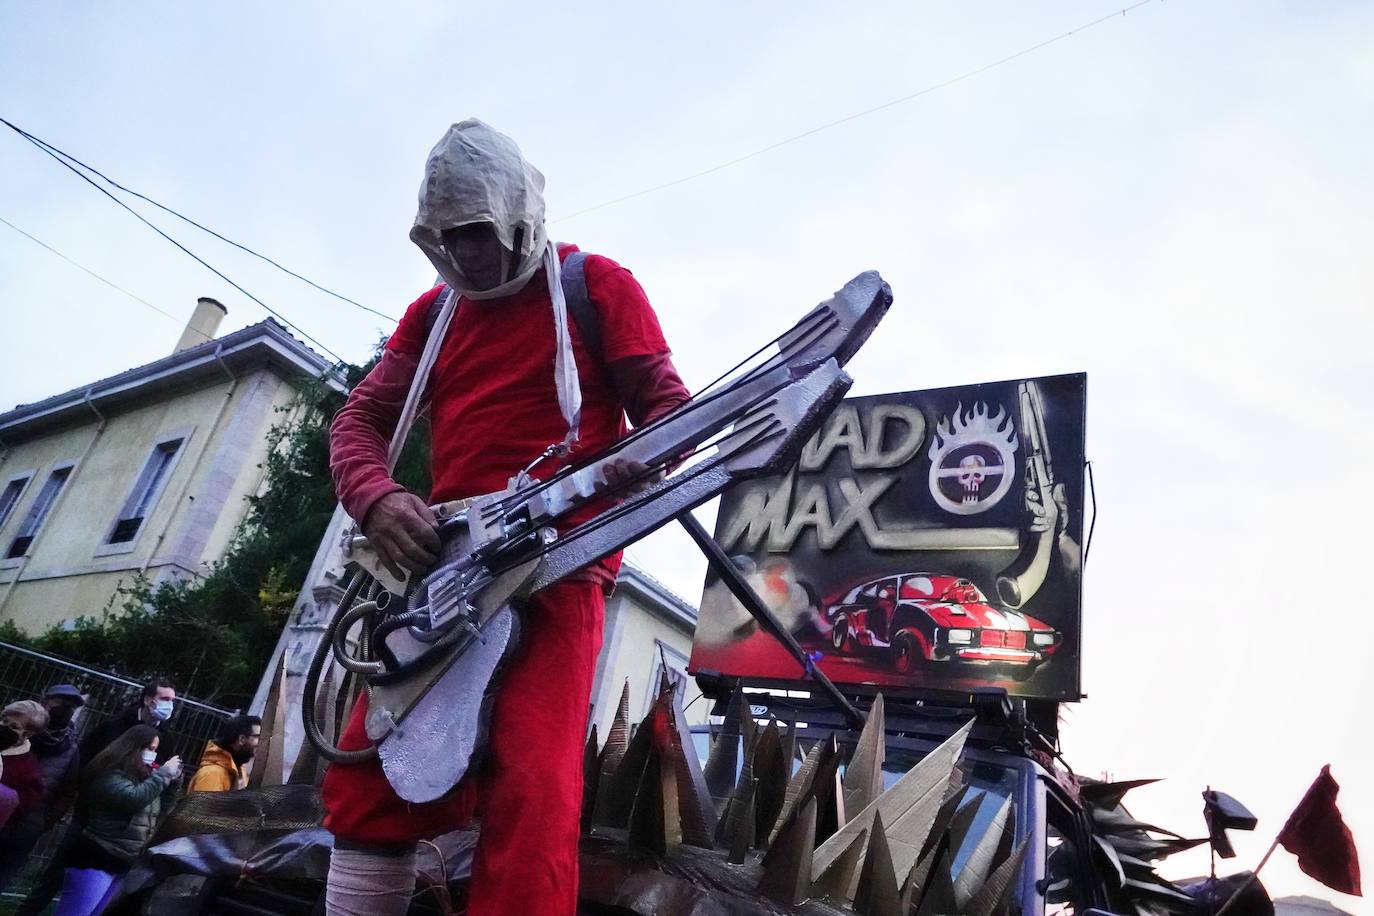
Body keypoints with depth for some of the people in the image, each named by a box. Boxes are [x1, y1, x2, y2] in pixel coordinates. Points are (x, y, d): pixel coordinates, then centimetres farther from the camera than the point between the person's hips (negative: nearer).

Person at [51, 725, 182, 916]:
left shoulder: (143, 775, 10)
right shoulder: (111, 773, -13)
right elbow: (133, 799, -29)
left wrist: (174, 776, -1)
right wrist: (164, 772, -21)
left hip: (123, 864, 8)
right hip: (96, 860, -8)